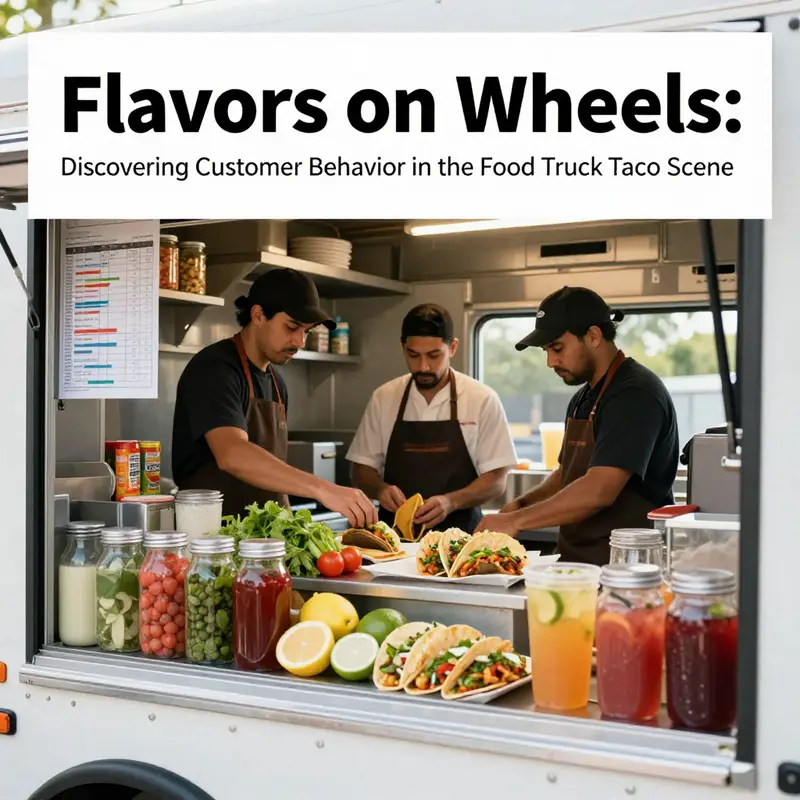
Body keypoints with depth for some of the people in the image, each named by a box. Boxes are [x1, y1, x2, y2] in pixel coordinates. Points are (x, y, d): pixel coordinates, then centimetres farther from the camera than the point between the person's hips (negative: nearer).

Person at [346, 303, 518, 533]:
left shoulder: (482, 400, -1)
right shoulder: (383, 398, 6)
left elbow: (496, 480, -1)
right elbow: (362, 469, 11)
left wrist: (450, 502, -17)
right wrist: (380, 488, -9)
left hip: (457, 535, -1)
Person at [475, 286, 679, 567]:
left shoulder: (635, 394, -14)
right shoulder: (582, 399, 15)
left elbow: (599, 490, -23)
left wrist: (517, 521, -17)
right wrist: (521, 504, 7)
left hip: (622, 566, -7)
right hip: (575, 560, 8)